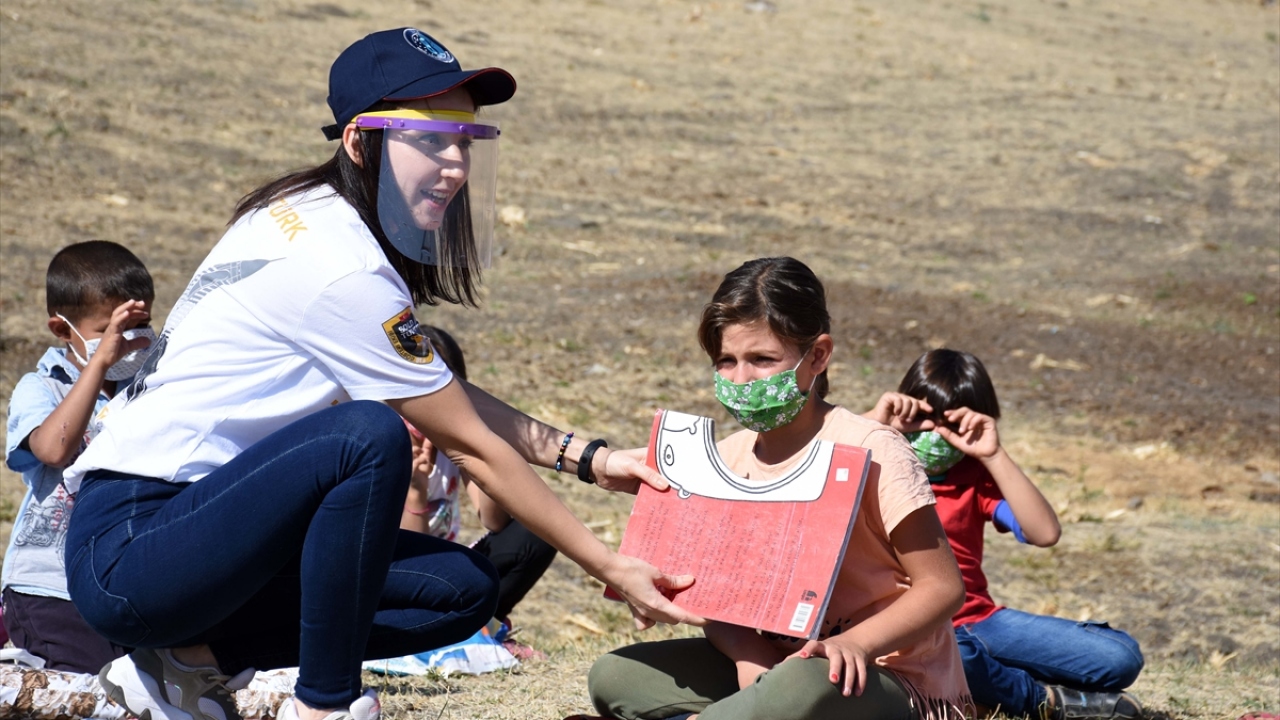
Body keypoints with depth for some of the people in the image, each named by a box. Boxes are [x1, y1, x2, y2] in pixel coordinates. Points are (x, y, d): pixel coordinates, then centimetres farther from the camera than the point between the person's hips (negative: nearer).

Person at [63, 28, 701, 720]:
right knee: (370, 437, -29)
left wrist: (586, 457, 9)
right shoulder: (340, 268, -19)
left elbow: (452, 399, 17)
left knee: (464, 588, 4)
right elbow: (471, 445, -13)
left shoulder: (303, 217, 10)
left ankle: (195, 662, 7)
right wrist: (613, 571, -7)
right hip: (125, 551, -10)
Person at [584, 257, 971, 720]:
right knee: (612, 676, -7)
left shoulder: (869, 451, -14)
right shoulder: (729, 456, 5)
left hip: (885, 681, -6)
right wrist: (749, 656, -17)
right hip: (771, 663, 7)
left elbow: (942, 587, -13)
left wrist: (855, 642, -29)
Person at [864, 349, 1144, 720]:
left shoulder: (977, 477, 9)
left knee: (1121, 657, -8)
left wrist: (994, 455, -14)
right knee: (953, 657, -43)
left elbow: (1044, 533, -9)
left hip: (976, 620, 4)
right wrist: (872, 423, -21)